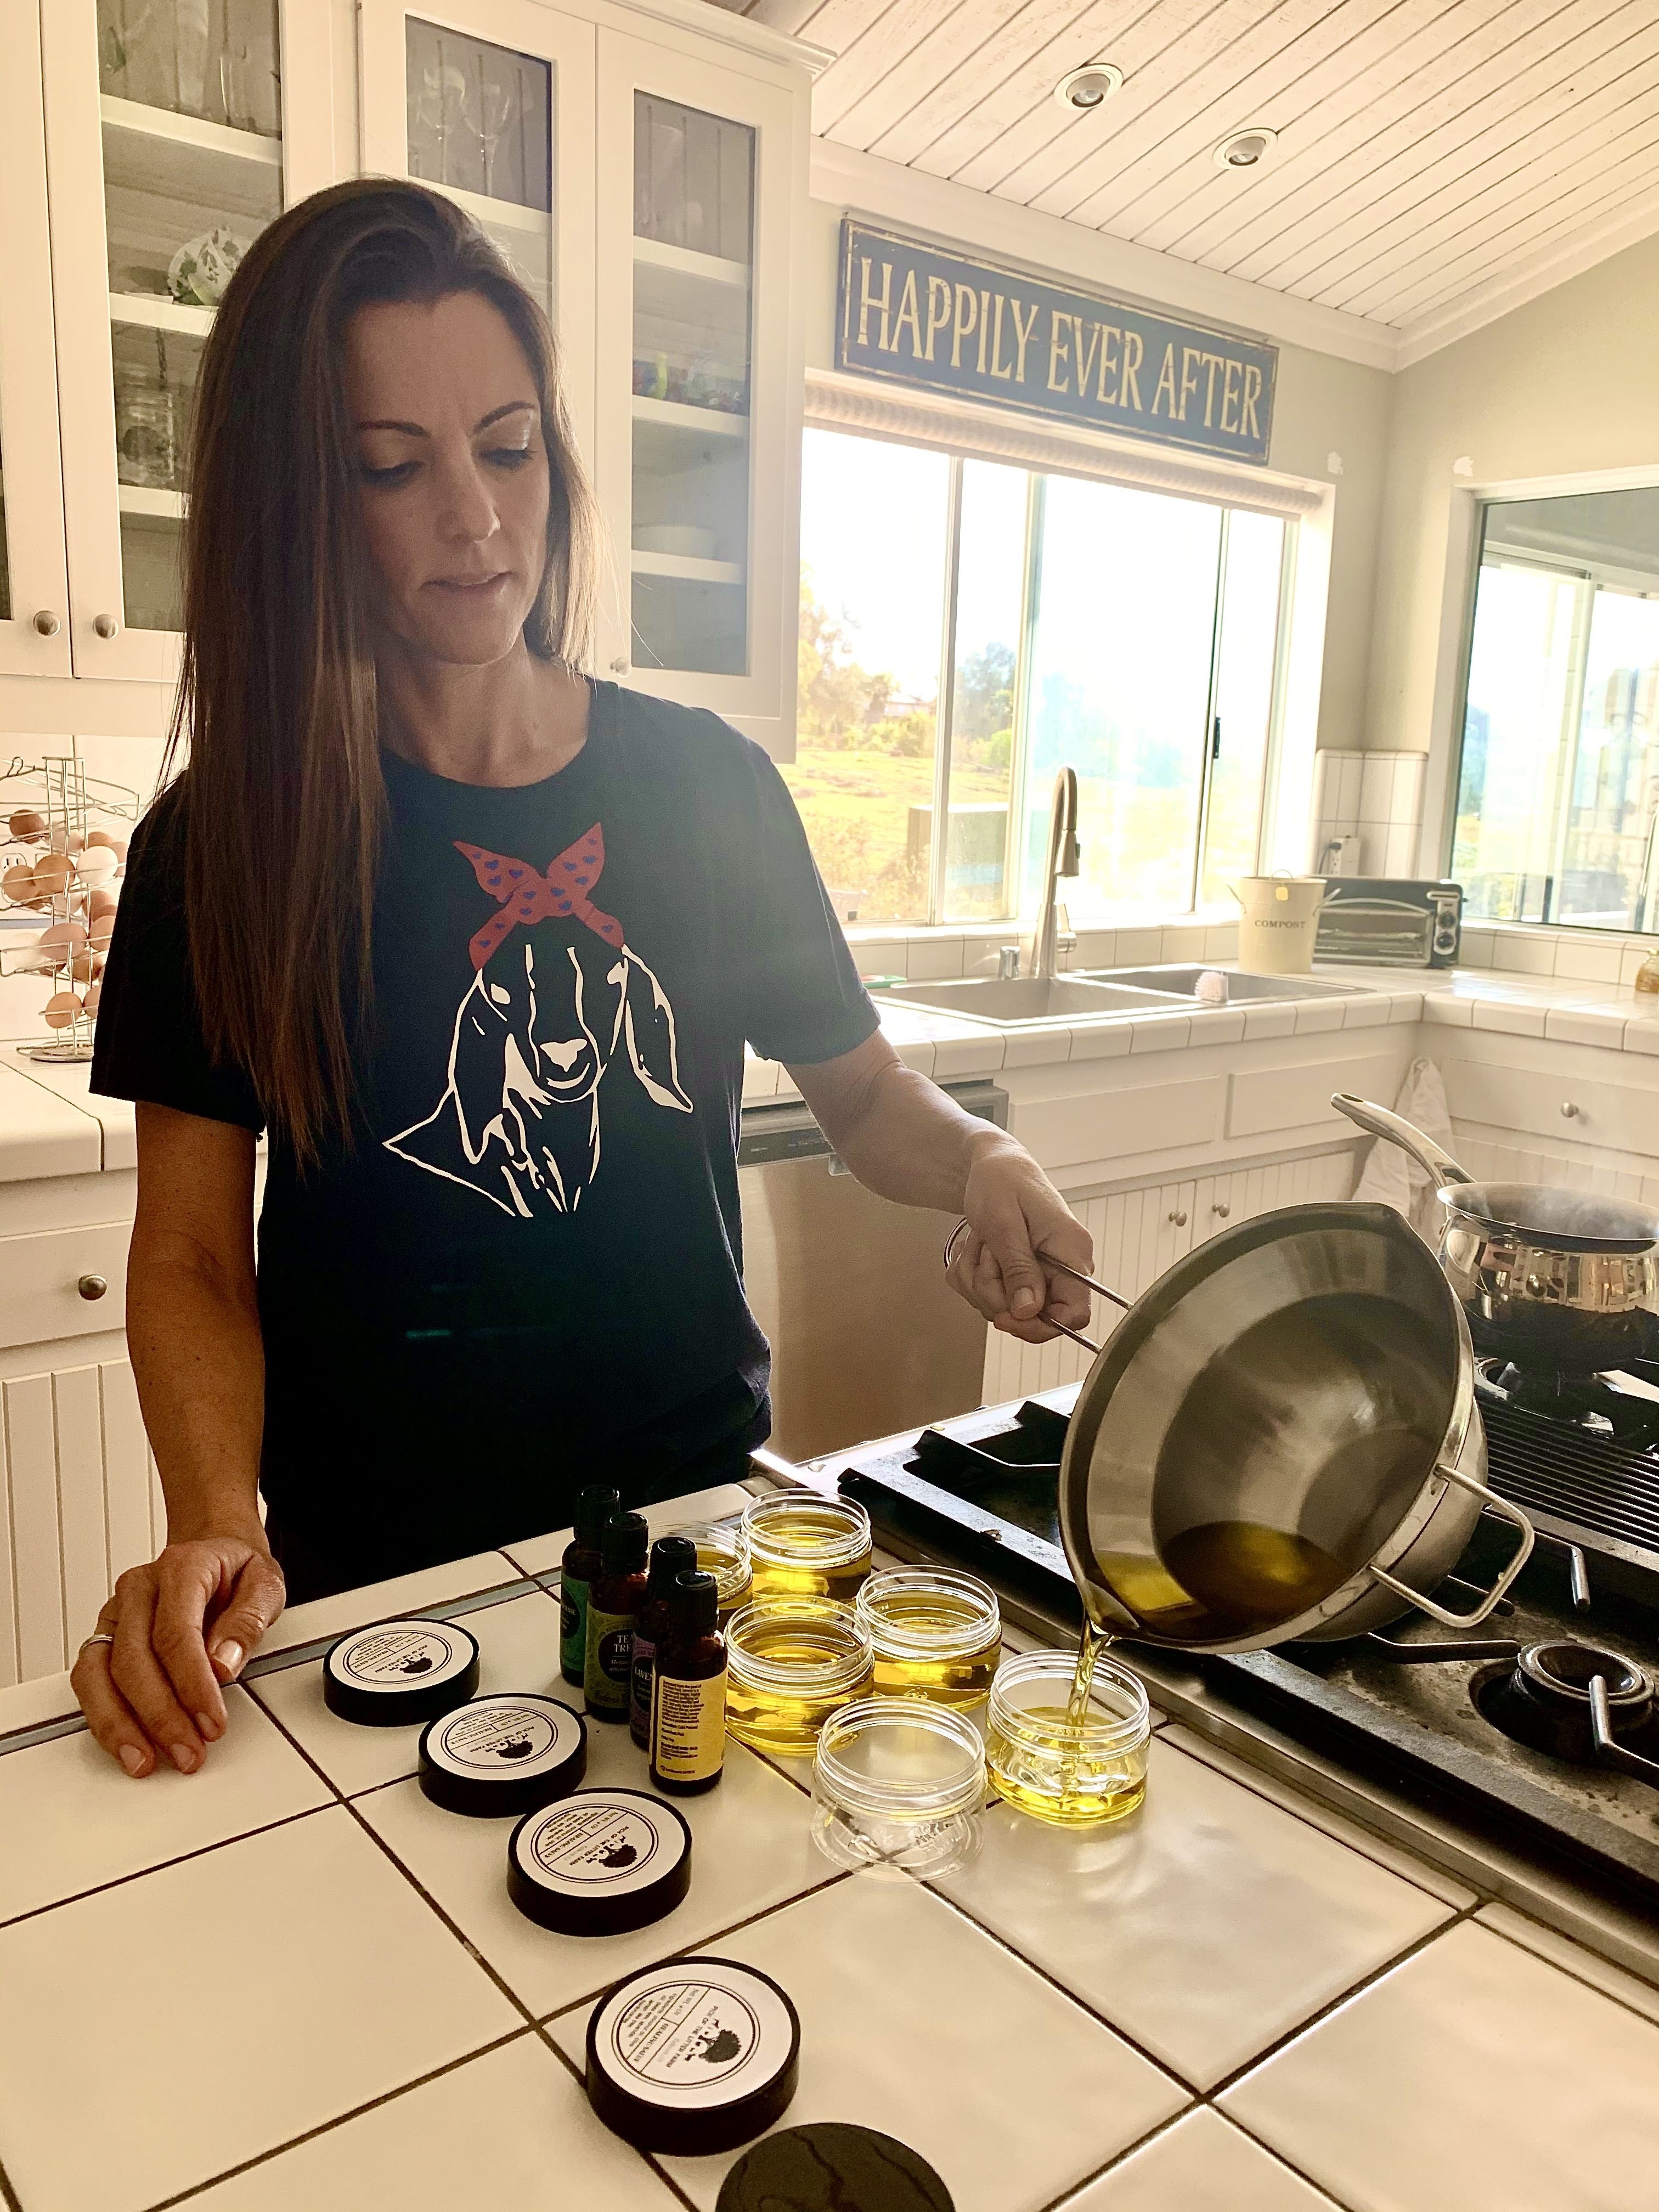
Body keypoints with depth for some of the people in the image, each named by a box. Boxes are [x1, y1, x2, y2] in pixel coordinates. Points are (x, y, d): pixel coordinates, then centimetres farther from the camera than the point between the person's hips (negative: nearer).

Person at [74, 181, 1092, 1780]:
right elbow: (192, 1249, -7)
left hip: (694, 1490, 2)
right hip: (381, 1568, -1)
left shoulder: (701, 783, -4)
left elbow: (860, 1094, 4)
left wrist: (977, 1163, -17)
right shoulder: (226, 843, -8)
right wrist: (215, 1528, -23)